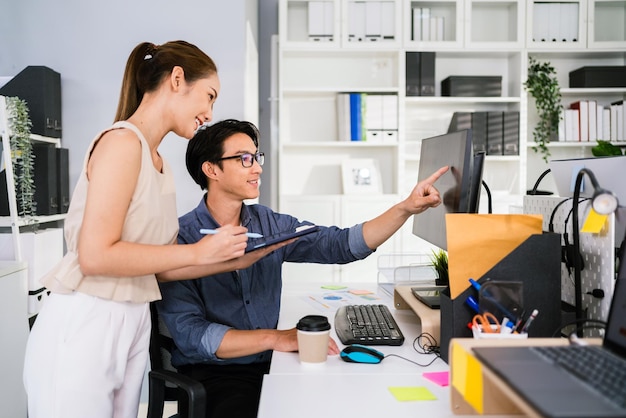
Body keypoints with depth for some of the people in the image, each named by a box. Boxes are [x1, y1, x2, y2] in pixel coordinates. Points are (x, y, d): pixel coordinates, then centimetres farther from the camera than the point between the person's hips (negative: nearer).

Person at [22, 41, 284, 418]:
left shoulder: (159, 163, 10)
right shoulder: (122, 141, -14)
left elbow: (157, 266, 8)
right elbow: (95, 256, -21)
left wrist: (236, 260, 2)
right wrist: (199, 251, -15)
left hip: (134, 324, 8)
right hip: (84, 325, -8)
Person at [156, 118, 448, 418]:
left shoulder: (270, 224, 6)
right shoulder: (180, 239, -11)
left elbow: (341, 244, 1)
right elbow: (189, 334, -19)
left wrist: (406, 208, -10)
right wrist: (277, 338, -26)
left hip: (268, 364, 5)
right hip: (214, 374, -4)